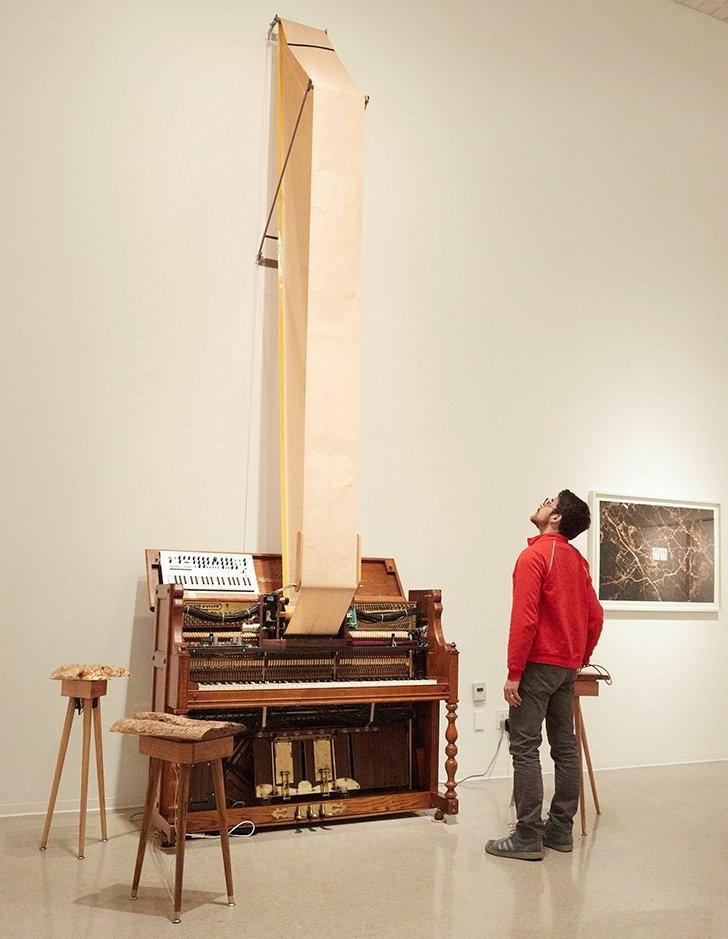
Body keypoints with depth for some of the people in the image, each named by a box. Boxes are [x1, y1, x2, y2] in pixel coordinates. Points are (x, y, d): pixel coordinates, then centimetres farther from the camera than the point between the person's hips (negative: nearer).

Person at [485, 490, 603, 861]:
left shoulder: (534, 555, -13)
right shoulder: (577, 560, 11)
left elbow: (524, 618, -20)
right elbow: (595, 616, 13)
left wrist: (514, 673, -17)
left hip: (538, 664, -8)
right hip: (567, 667, 8)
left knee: (525, 749, -5)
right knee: (565, 746, 12)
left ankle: (528, 837, -3)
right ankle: (561, 829, 20)